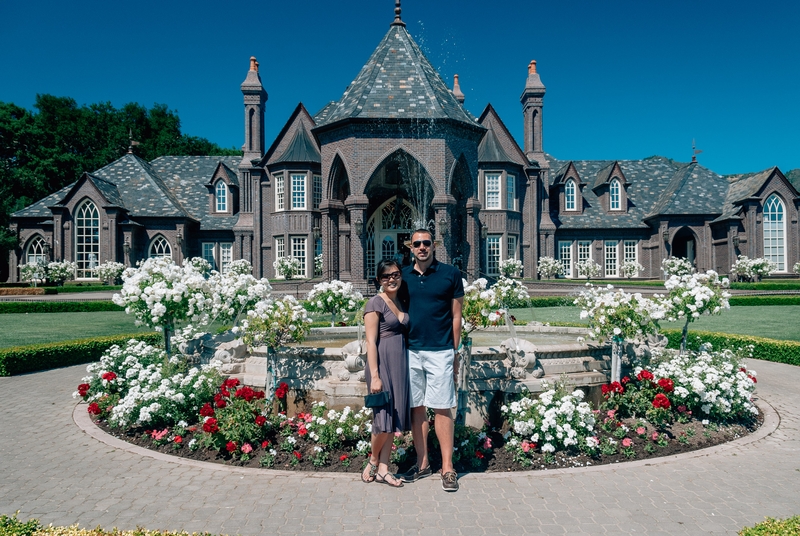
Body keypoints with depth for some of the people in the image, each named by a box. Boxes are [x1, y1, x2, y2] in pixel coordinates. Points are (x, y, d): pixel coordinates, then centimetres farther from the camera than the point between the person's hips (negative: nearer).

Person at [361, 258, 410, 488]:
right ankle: (373, 461, 23)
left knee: (394, 418, 9)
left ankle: (383, 469, 18)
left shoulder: (401, 302, 13)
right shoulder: (375, 303, -7)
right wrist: (374, 375, -17)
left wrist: (406, 367, 10)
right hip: (383, 363, -7)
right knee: (383, 416, -3)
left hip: (400, 364, 7)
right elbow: (371, 341, -12)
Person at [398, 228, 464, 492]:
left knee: (442, 409, 1)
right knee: (416, 408, 10)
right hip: (410, 352, 4)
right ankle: (422, 463, 22)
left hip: (440, 352, -3)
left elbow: (456, 316, 2)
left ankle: (448, 468, 11)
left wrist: (454, 352, 0)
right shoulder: (404, 276, 8)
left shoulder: (450, 274, -1)